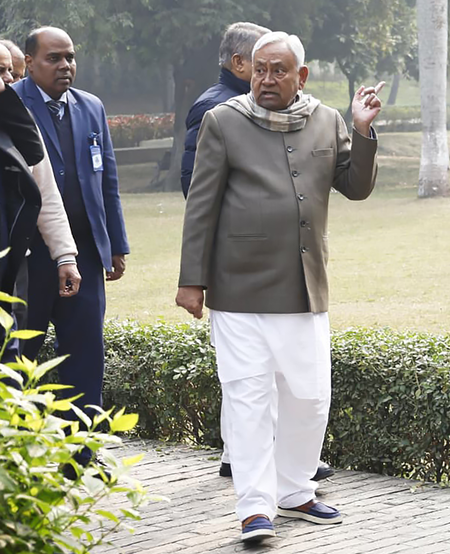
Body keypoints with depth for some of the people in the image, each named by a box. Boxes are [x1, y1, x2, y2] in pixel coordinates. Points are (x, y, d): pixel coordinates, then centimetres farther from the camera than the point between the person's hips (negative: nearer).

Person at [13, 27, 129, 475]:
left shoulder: (91, 108, 12)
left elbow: (107, 180, 16)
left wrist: (117, 245, 12)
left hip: (84, 253, 5)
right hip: (27, 254, -5)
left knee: (86, 355, 4)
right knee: (17, 355, 5)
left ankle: (80, 458, 11)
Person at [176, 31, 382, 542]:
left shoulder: (327, 123, 10)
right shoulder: (223, 123, 0)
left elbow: (357, 188, 11)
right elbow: (201, 207, -1)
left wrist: (363, 134, -4)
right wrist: (192, 281, -5)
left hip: (305, 290, 4)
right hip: (240, 290, -4)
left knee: (309, 395, 9)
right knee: (248, 396, -5)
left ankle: (295, 494, 24)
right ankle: (256, 507, -1)